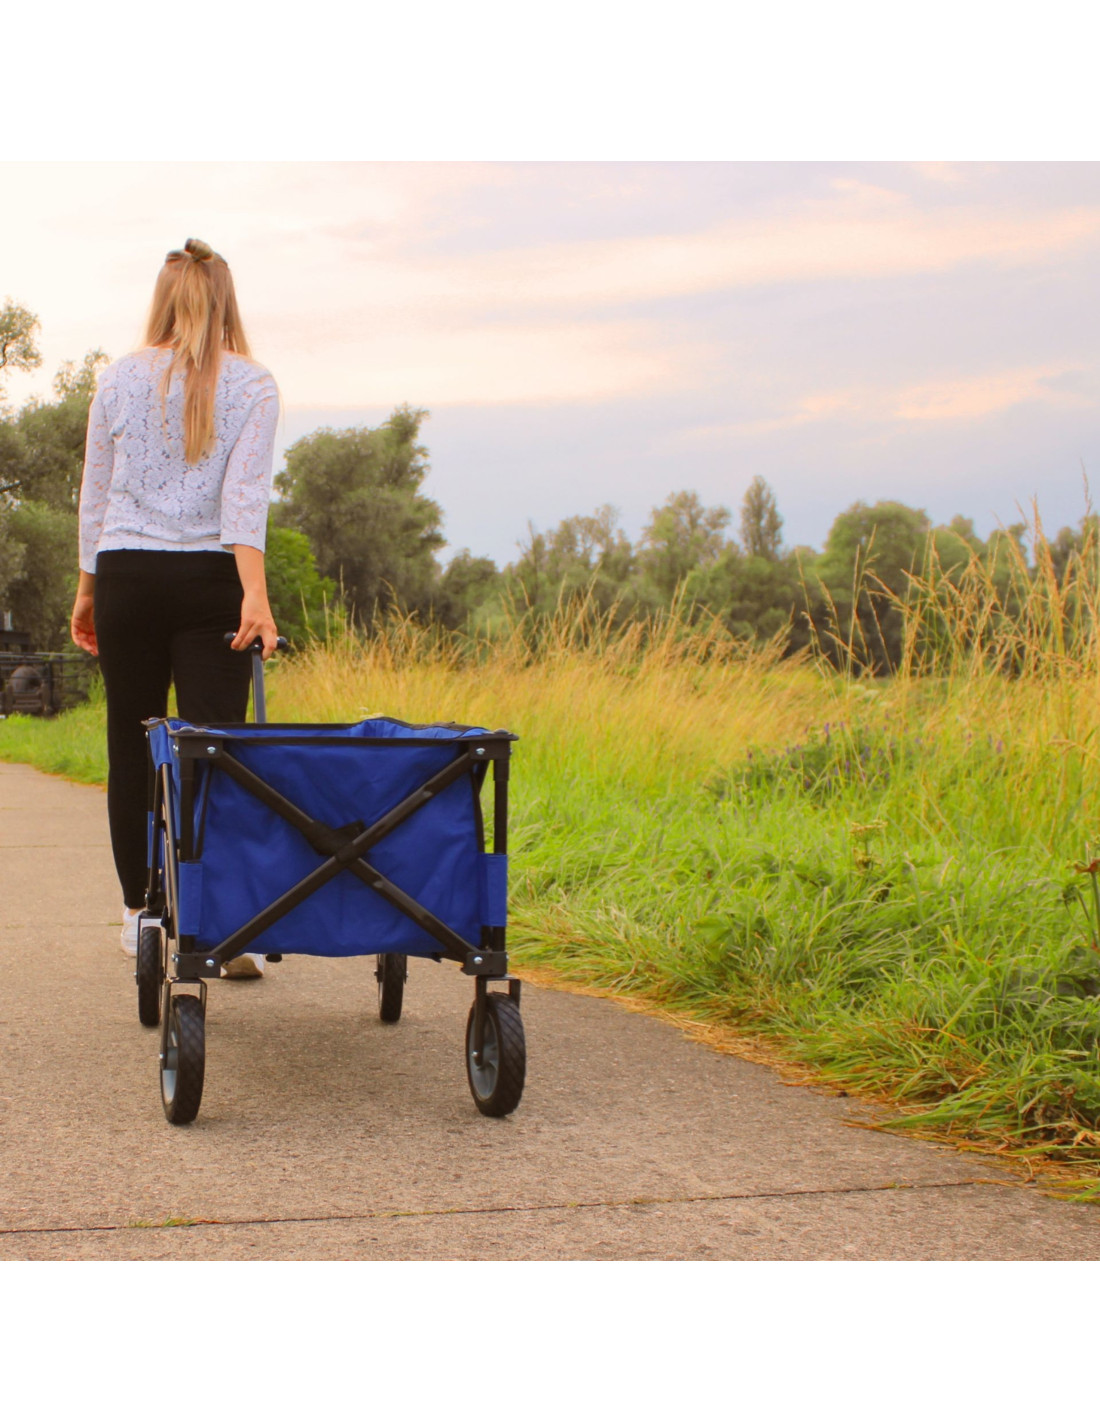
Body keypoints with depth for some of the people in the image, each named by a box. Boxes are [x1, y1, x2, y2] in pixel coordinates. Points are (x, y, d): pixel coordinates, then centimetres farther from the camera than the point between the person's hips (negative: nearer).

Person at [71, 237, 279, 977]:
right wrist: (255, 592, -20)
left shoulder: (121, 379, 5)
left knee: (132, 744, 10)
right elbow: (246, 493, -13)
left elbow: (96, 493, 8)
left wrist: (88, 588, 17)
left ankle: (140, 912, 17)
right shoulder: (252, 384, -1)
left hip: (127, 575, 1)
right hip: (212, 580, -1)